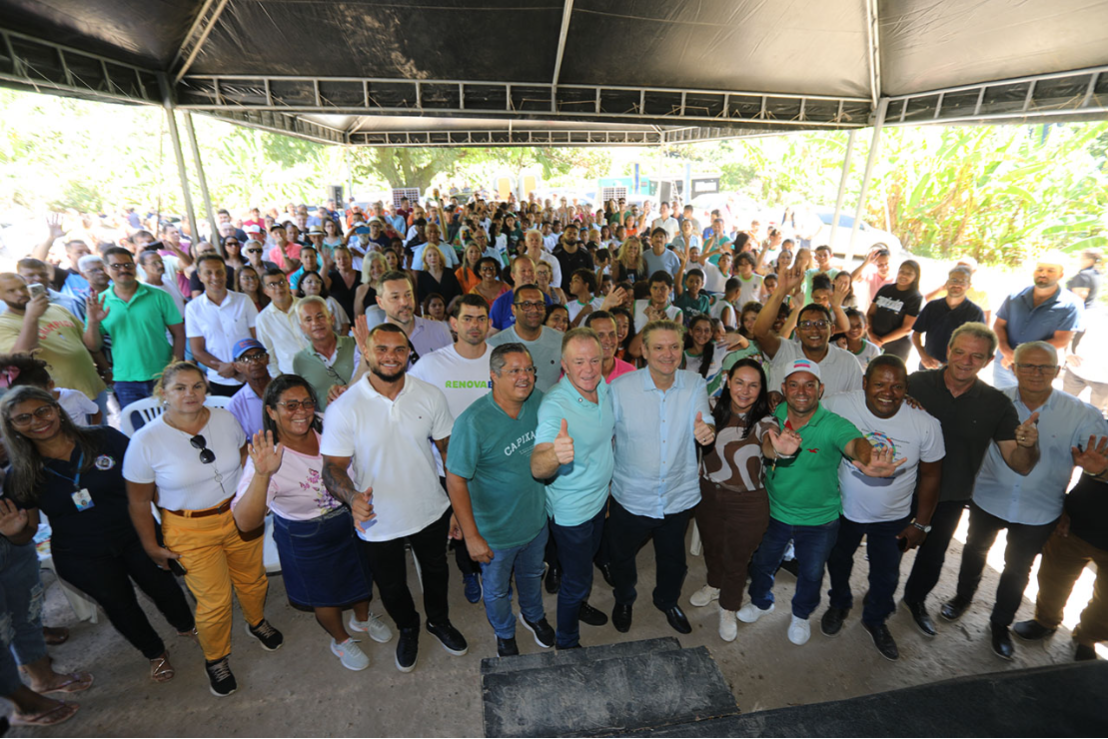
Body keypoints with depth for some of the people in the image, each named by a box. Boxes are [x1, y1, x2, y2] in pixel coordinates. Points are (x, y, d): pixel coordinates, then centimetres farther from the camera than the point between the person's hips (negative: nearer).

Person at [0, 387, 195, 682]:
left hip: (136, 537, -1)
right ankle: (155, 653, 49)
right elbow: (29, 531, 0)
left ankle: (188, 628, 51)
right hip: (83, 560, 1)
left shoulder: (104, 439, -17)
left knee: (162, 587, 18)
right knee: (120, 605, 22)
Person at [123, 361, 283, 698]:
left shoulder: (225, 419, -8)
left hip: (239, 516, 3)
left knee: (252, 580, 19)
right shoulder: (146, 440, -17)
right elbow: (139, 501, -6)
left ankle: (257, 623, 51)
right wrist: (152, 546, -1)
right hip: (191, 531, -3)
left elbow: (245, 460, 8)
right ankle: (216, 660, 34)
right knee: (214, 601, 4)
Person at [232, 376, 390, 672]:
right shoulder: (267, 457, -29)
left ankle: (362, 619, 61)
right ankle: (341, 640, 55)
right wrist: (263, 474, -50)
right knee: (325, 598, 22)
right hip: (306, 541, -4)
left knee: (362, 576, 28)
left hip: (350, 522, 4)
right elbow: (245, 523, -37)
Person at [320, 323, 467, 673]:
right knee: (391, 586, 23)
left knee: (435, 572, 26)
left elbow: (448, 448, -2)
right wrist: (353, 497, -35)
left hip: (431, 512, 2)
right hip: (378, 522, -1)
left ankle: (439, 621, 57)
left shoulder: (430, 395, -12)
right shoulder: (343, 408, -18)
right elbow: (333, 465, -14)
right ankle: (407, 629, 56)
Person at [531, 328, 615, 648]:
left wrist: (609, 474, 11)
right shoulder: (554, 405, -32)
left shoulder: (604, 387, -9)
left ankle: (579, 604, 58)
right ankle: (566, 642, 38)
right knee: (577, 578, 11)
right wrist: (555, 455, -65)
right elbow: (537, 468, -45)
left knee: (586, 561, 30)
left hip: (600, 497, 7)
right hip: (571, 509, -7)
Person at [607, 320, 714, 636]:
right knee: (622, 556, 21)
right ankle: (624, 601, 54)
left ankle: (667, 601, 57)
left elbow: (705, 422, -18)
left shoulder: (695, 385, -8)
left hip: (679, 495, 2)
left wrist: (707, 430, -43)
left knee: (673, 559, 25)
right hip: (630, 497, -2)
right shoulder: (620, 387, -16)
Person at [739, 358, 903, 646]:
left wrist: (870, 461, -70)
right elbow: (766, 444, -34)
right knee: (762, 562, 23)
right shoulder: (776, 416, -18)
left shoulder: (834, 425, -27)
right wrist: (778, 450, -59)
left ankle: (801, 615, 55)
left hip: (819, 519, -1)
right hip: (774, 511, 2)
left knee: (811, 573, 23)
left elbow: (856, 442, -46)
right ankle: (761, 602, 56)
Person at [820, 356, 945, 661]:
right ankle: (839, 604, 55)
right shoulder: (837, 405, -26)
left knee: (886, 575, 21)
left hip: (893, 518, 1)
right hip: (843, 509, 0)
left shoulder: (926, 424, -21)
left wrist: (921, 523, -2)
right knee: (838, 562, 24)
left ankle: (875, 620, 52)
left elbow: (931, 474, -6)